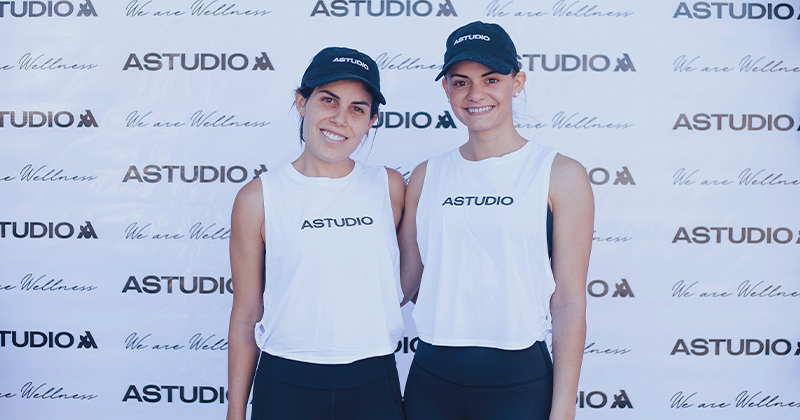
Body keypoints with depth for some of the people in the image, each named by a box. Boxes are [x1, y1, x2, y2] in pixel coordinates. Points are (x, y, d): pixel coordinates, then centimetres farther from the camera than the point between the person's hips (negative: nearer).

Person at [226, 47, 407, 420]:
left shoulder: (389, 187, 3)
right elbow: (246, 314, 0)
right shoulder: (258, 198, -2)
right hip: (286, 385, -1)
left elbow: (409, 281, 11)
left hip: (374, 385, 2)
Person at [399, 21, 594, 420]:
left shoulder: (561, 176, -4)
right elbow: (406, 282, 11)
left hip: (519, 378, -3)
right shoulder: (426, 176, 6)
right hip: (431, 375, 3)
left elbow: (568, 302, -6)